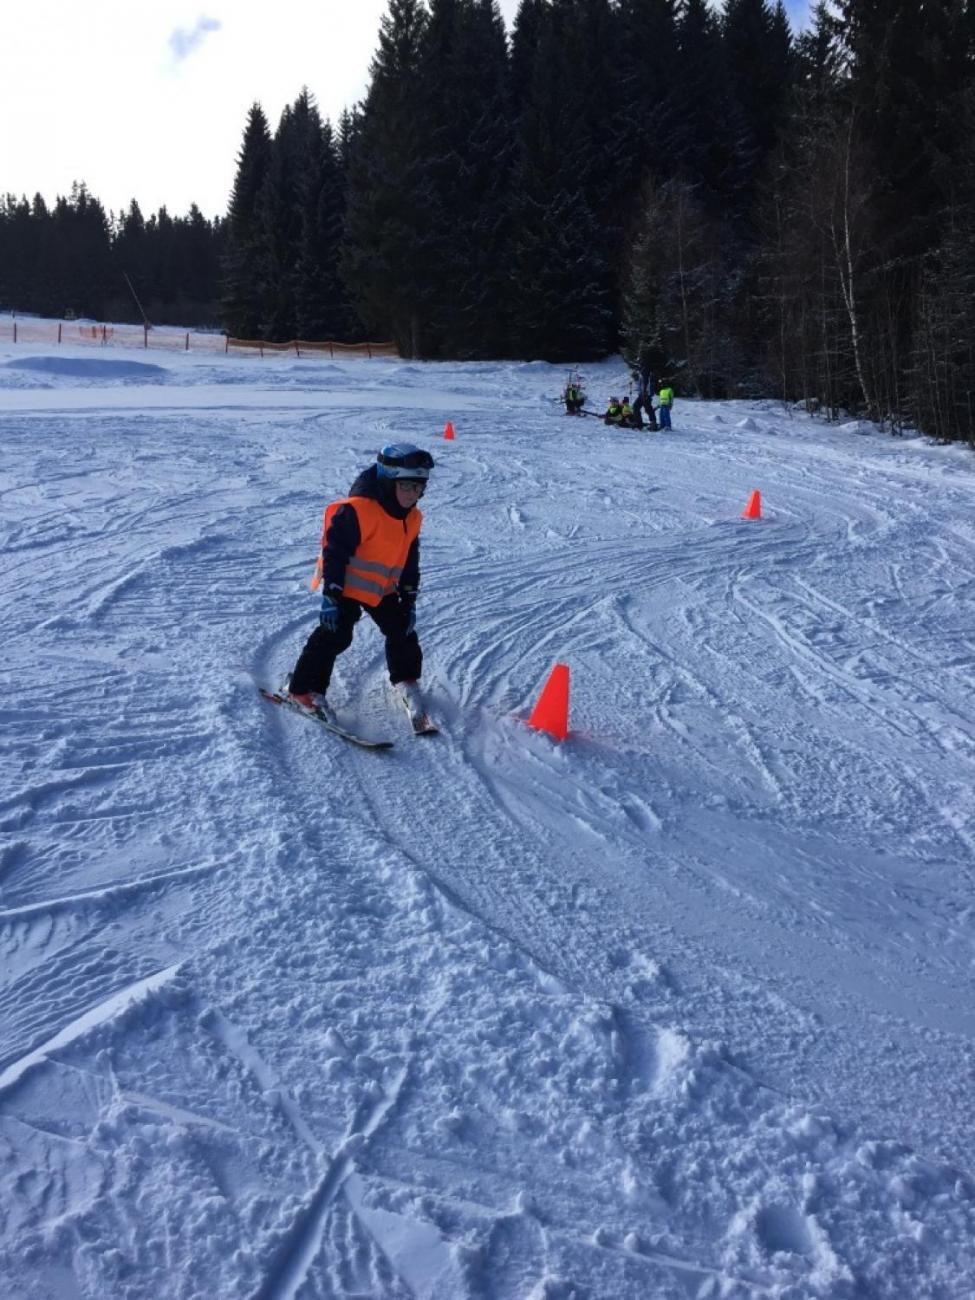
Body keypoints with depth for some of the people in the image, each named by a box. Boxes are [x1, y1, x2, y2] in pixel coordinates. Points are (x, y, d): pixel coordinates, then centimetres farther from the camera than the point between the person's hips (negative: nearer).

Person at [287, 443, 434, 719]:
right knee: (335, 635, -12)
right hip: (347, 586, -7)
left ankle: (405, 680, 33)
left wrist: (409, 600, 10)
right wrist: (331, 596, -24)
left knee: (401, 631, 11)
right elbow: (334, 552, -22)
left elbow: (410, 562, 13)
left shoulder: (412, 518, 2)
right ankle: (304, 688, 0)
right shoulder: (358, 510, -23)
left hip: (382, 589, 7)